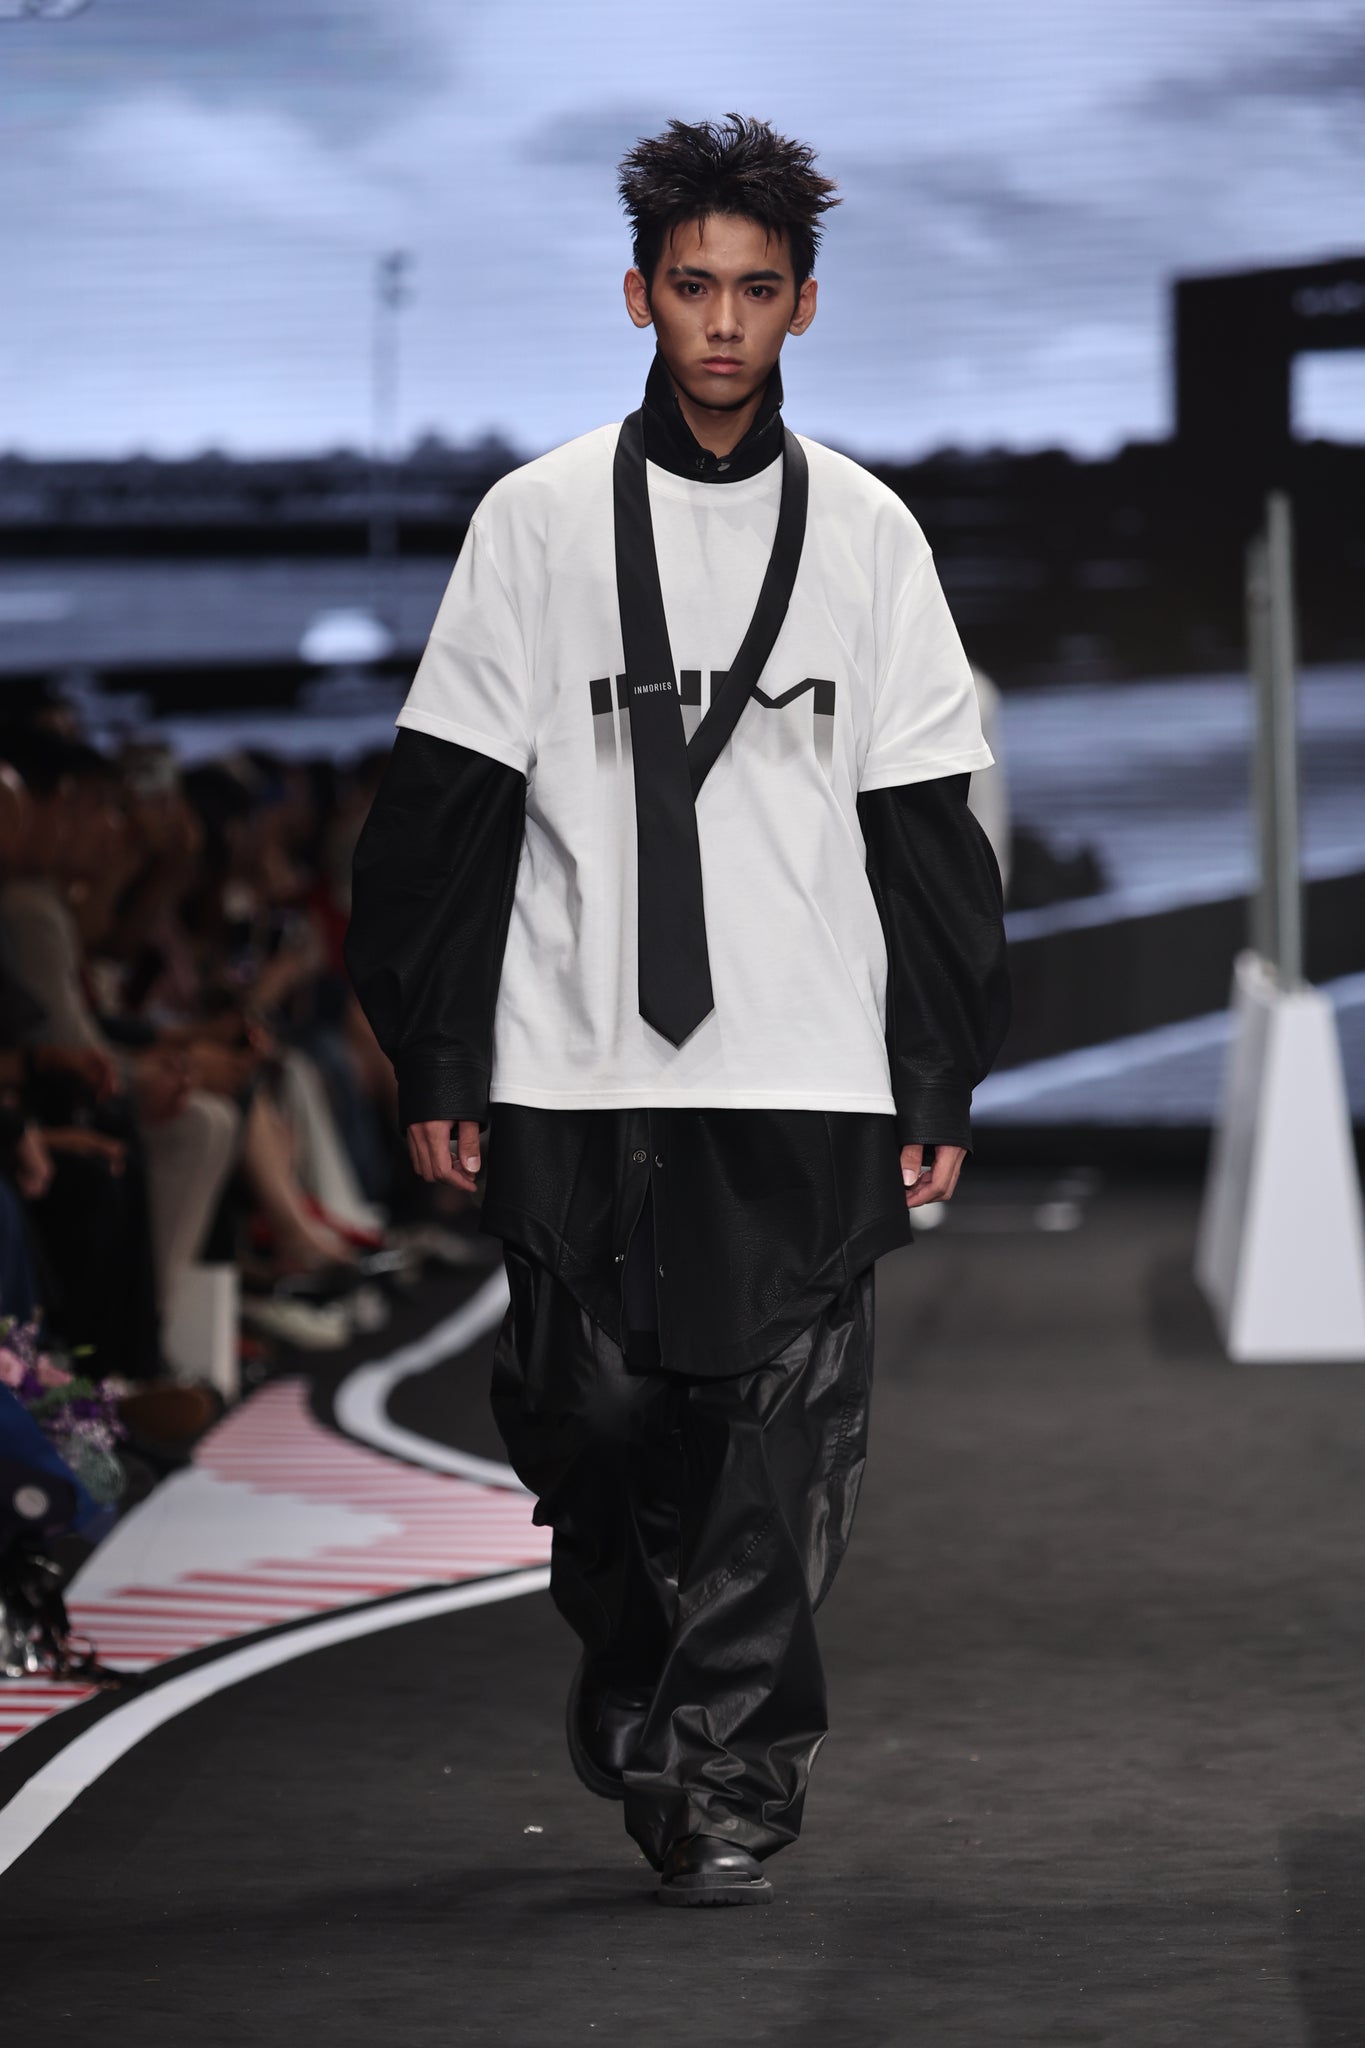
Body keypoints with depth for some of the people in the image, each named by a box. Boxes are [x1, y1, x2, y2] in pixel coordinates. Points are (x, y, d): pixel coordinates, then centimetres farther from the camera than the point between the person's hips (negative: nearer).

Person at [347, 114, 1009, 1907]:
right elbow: (445, 812, 5)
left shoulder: (865, 532, 8)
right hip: (577, 1073, 0)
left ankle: (725, 1783, -1)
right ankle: (641, 1723, 26)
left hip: (808, 1081, 0)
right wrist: (433, 1070, 1)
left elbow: (926, 830, 9)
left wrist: (940, 1089, 4)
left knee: (780, 1454, -6)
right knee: (596, 1433, 3)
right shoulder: (538, 521, 5)